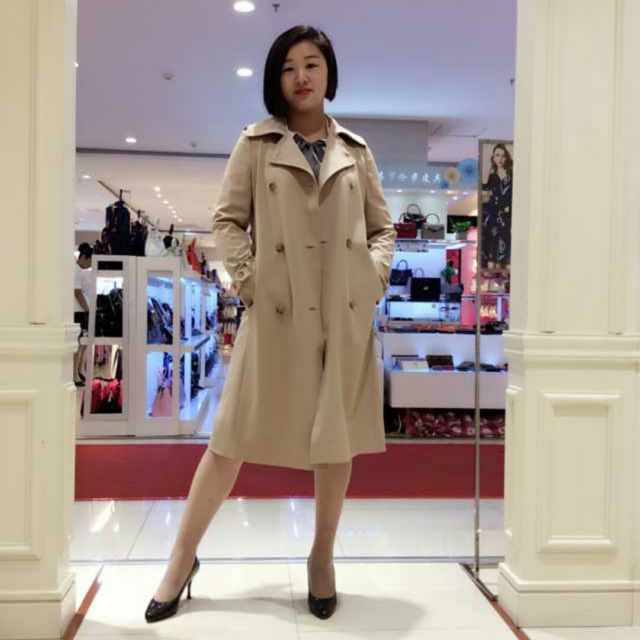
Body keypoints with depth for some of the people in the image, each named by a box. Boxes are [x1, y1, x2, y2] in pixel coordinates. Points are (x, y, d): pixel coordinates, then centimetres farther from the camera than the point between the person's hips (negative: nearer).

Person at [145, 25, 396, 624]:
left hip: (346, 314, 3)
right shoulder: (256, 143, 7)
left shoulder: (355, 150, 13)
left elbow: (382, 226, 16)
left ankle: (322, 557, 26)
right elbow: (227, 220, 5)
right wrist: (247, 279, -8)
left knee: (338, 436, 8)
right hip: (276, 312, -2)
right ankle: (182, 557, 16)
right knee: (234, 436, 1)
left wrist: (375, 276, 0)